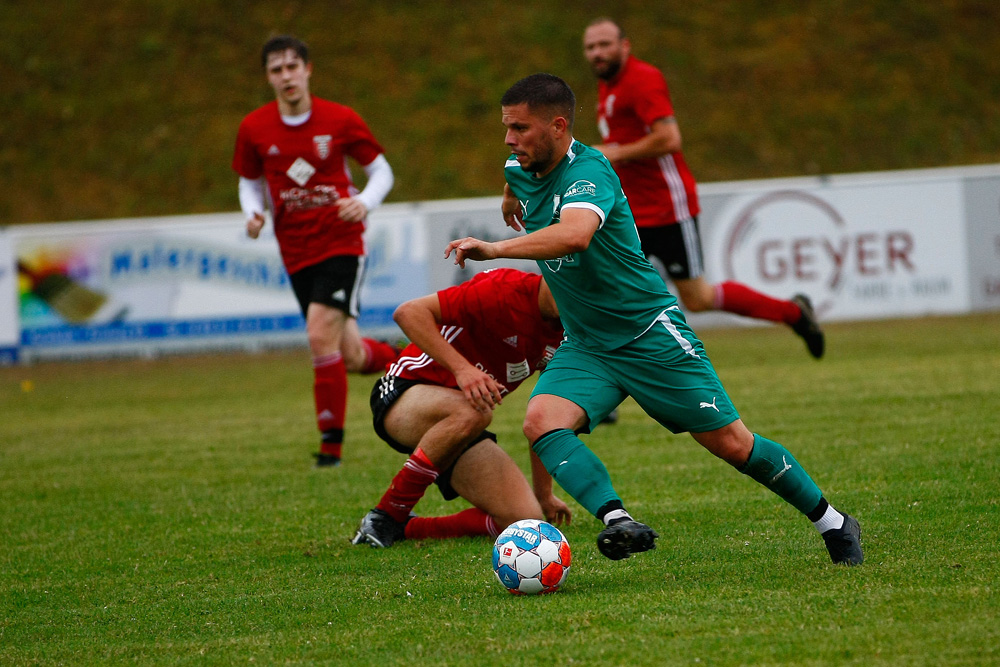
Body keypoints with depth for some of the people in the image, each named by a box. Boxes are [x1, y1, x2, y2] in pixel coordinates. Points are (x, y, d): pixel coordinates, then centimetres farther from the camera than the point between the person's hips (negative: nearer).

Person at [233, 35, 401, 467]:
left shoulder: (340, 120, -6)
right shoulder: (254, 129, 0)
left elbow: (382, 171, 4)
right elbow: (250, 183, 15)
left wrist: (364, 202, -17)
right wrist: (253, 214, -7)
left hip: (341, 242, -3)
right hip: (297, 254, 3)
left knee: (321, 336, -21)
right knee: (351, 357, 3)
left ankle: (331, 444, -11)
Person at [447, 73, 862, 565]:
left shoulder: (588, 171, -23)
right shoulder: (518, 171, 1)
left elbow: (574, 234, -46)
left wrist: (495, 248, -49)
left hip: (650, 333, -7)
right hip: (585, 346, 7)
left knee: (732, 445, -1)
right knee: (541, 421, -24)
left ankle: (831, 523, 18)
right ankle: (618, 520, -35)